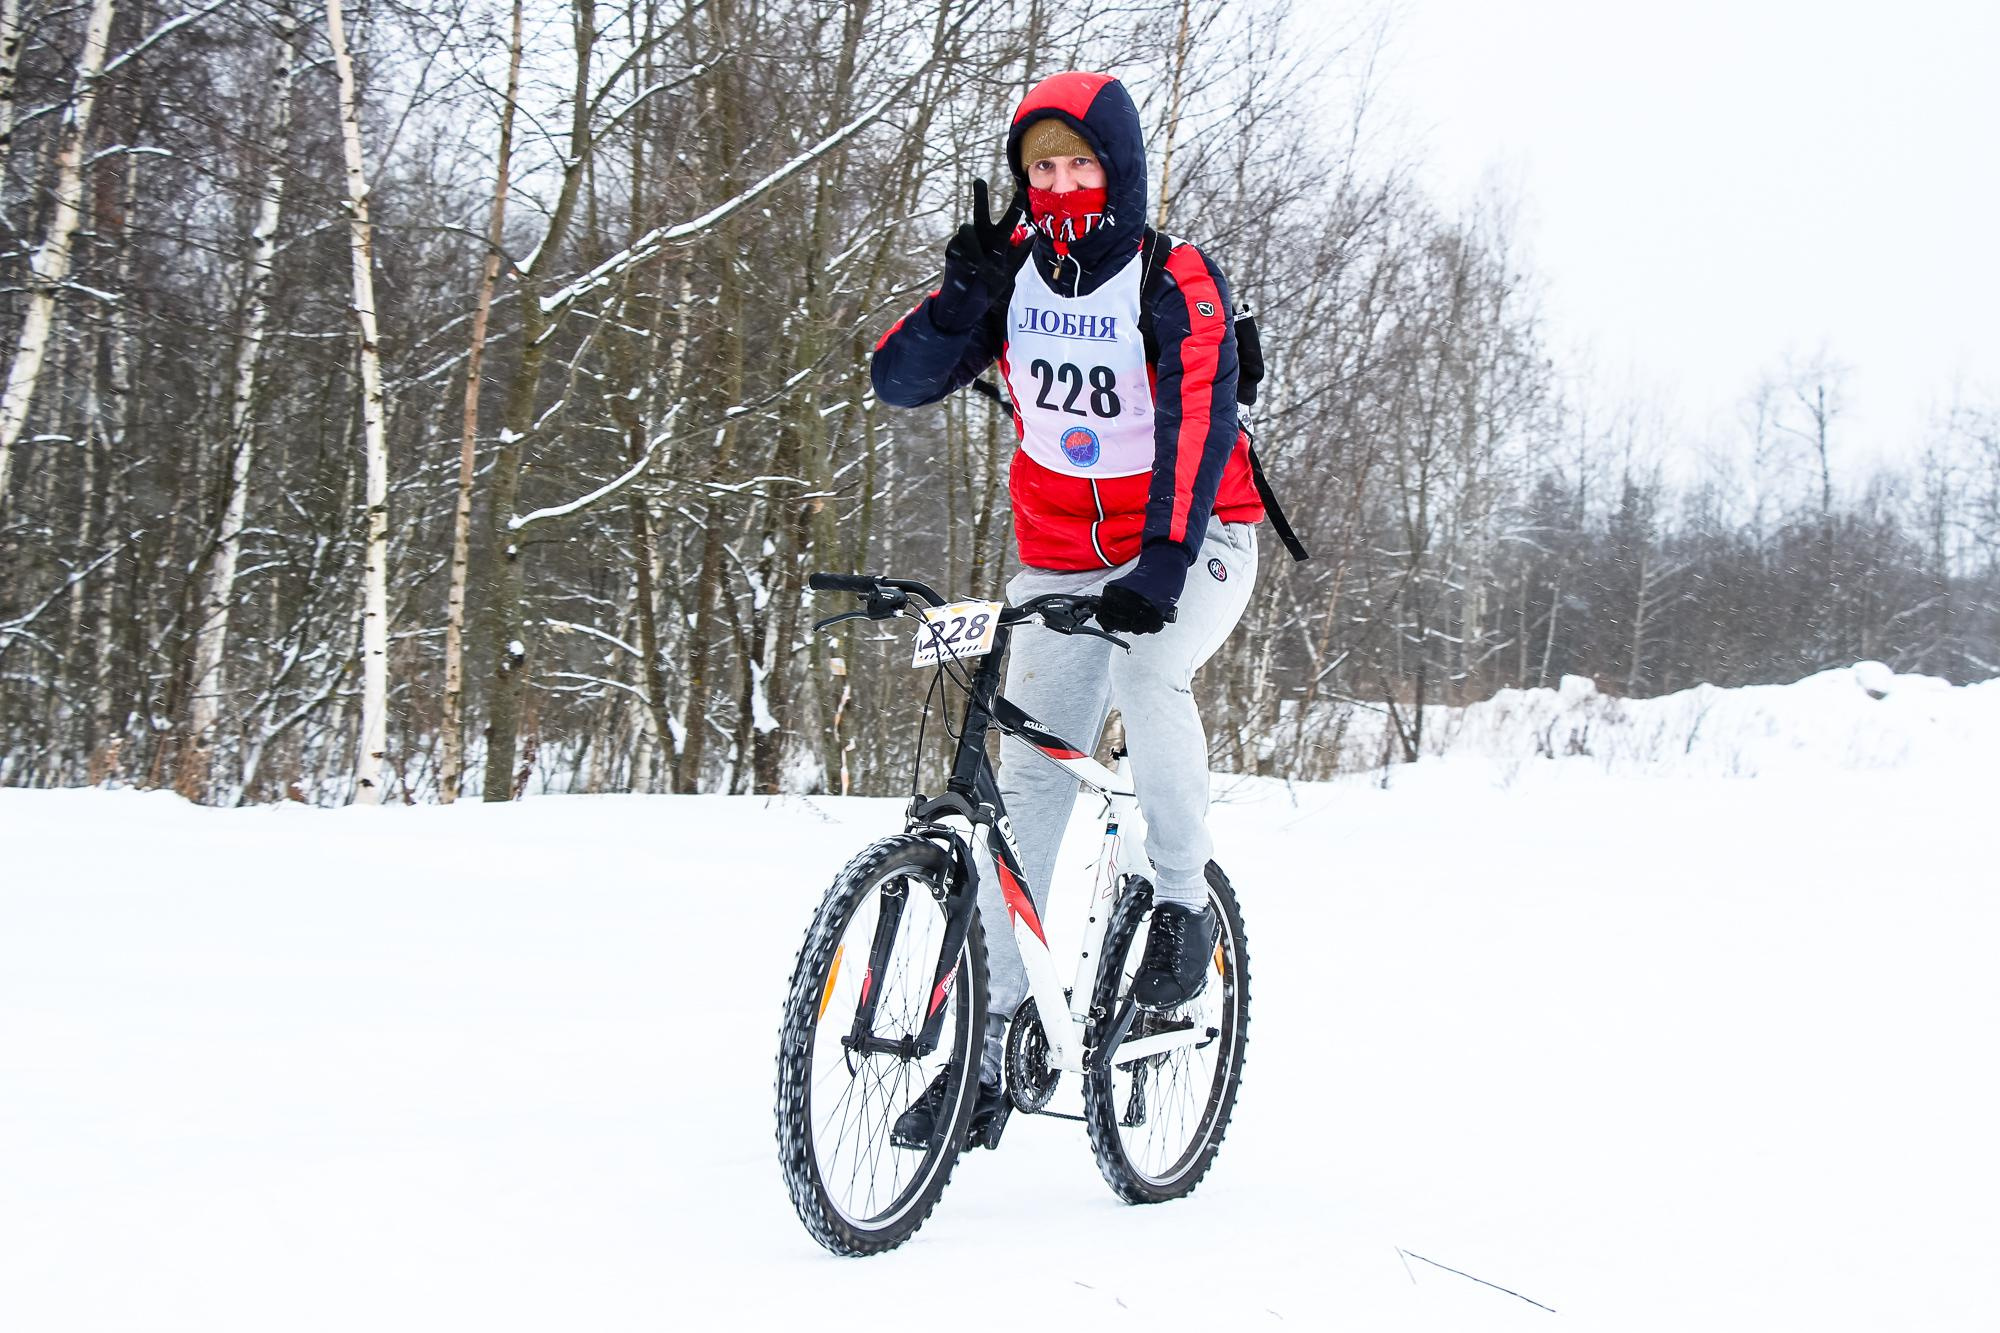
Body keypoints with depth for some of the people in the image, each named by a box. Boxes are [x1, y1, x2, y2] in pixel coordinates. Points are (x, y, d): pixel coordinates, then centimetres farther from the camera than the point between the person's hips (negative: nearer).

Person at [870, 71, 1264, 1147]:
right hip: (1059, 560, 4)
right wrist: (963, 291, -23)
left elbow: (1198, 425, -26)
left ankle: (1184, 904, -14)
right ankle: (992, 1037, 2)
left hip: (1188, 545, -4)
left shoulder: (1176, 283, -14)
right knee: (1029, 780, -2)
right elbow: (899, 380, -6)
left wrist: (1163, 564, -39)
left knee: (1145, 676, -35)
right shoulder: (1014, 273, -1)